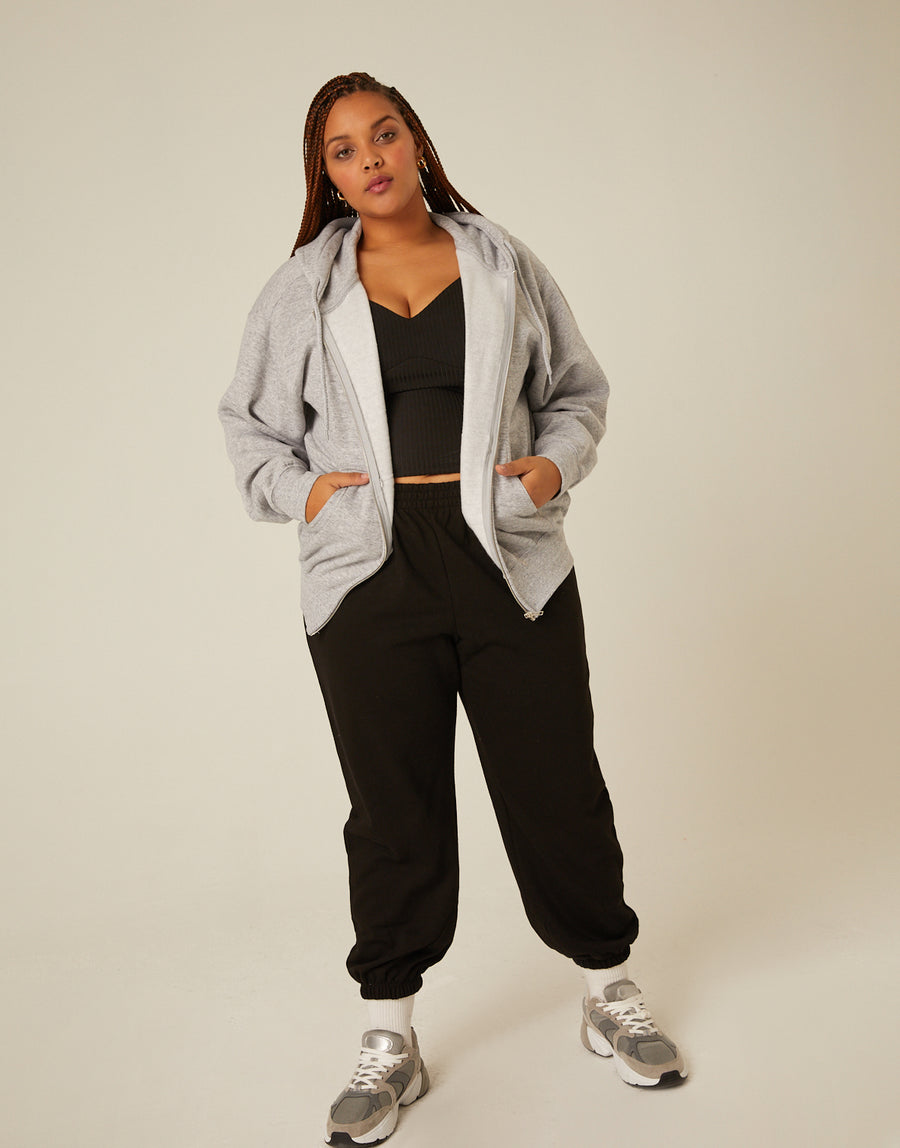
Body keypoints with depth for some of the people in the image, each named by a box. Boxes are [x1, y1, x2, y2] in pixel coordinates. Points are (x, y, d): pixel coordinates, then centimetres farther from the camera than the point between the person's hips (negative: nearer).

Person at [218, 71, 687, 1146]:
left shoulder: (504, 264, 10)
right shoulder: (300, 290, 10)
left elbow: (577, 388, 17)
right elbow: (253, 426, 16)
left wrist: (556, 460, -2)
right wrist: (298, 488, -3)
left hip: (510, 557, 1)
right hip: (369, 572, 0)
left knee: (557, 782, 6)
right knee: (394, 805, 7)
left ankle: (609, 993, 30)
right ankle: (390, 1038, 24)